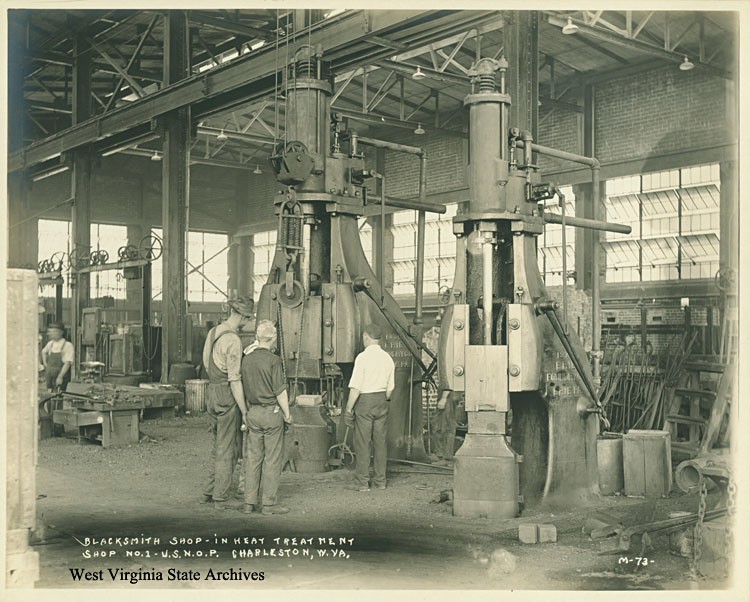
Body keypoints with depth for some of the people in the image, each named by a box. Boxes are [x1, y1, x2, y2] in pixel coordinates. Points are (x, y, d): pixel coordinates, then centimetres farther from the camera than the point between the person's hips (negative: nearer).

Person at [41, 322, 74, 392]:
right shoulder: (50, 344, 8)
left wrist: (60, 377, -24)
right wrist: (45, 364, 17)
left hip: (61, 378, -6)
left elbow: (67, 363, -18)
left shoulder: (68, 345, -13)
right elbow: (44, 352, 30)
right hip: (49, 377, 6)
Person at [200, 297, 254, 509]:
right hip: (227, 395, -8)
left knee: (217, 446, 19)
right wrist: (245, 411, -16)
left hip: (212, 391, 8)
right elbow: (235, 380, -19)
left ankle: (208, 492, 24)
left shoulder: (213, 332, 9)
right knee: (227, 449, 1)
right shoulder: (233, 341, -17)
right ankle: (220, 498, 7)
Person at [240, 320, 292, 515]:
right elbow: (280, 391, -12)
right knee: (272, 459, 2)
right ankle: (269, 503, 5)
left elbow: (244, 388, 11)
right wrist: (287, 413, -2)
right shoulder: (274, 360, -13)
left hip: (252, 412, 6)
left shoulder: (246, 359, 4)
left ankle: (249, 502, 14)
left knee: (252, 458, 10)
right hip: (271, 412, -6)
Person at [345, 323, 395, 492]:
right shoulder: (388, 358, 6)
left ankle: (362, 482, 4)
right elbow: (390, 388, 10)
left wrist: (349, 408, -9)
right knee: (380, 441, 12)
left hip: (365, 401, -6)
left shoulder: (363, 357, -13)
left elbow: (355, 387, -15)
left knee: (362, 443, 0)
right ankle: (380, 481, 17)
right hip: (382, 401, 6)